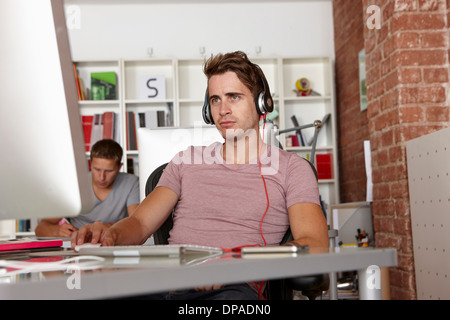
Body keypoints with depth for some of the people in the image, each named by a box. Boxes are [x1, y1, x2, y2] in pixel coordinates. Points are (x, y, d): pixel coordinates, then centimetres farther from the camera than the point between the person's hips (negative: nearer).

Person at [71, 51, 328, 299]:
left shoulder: (290, 167, 11)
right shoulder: (187, 161, 23)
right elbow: (141, 223, 15)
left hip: (233, 288, -2)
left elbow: (315, 245, -3)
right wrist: (111, 234, -10)